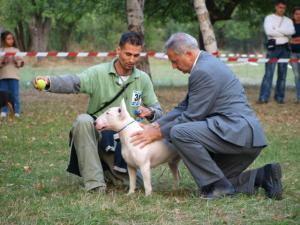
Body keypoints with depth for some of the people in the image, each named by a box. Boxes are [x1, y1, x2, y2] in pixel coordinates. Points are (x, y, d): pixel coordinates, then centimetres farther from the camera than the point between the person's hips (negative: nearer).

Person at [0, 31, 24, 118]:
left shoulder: (16, 50, 8)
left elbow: (20, 64, 4)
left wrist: (16, 60, -14)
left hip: (14, 76, 0)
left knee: (15, 94, -2)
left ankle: (16, 112, 2)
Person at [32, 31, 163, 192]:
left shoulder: (143, 79, 2)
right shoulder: (99, 73, -11)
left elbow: (158, 111, 7)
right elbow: (74, 82, -30)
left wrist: (149, 112, -19)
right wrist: (49, 82, -51)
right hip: (96, 135, -3)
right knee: (83, 120, -34)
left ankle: (108, 170, 29)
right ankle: (94, 183, -28)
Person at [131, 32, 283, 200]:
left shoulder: (204, 72, -15)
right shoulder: (205, 64, 18)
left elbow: (192, 116, -15)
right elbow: (185, 106, 19)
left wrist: (159, 133, -7)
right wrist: (156, 125, 9)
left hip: (238, 132, -11)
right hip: (245, 135, 11)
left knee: (179, 133, -21)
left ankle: (219, 186, -14)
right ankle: (263, 176, 8)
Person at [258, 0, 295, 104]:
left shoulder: (288, 20, 13)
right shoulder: (269, 18, 5)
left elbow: (291, 31, -7)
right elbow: (268, 31, -12)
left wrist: (276, 30, -12)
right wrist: (284, 33, -6)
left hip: (285, 48, 4)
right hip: (273, 47, -4)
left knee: (282, 73, 3)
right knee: (268, 73, -9)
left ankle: (279, 97, 8)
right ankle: (263, 97, -11)